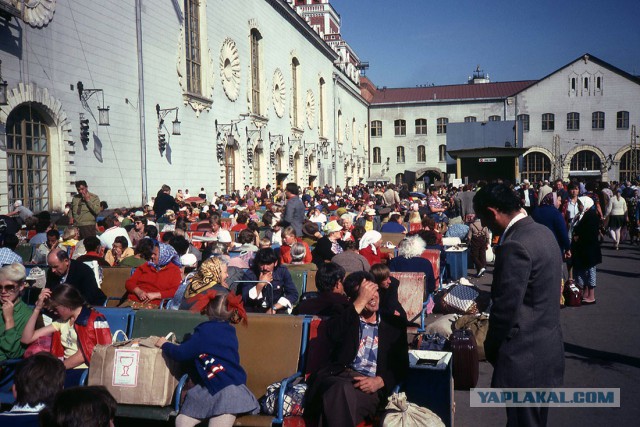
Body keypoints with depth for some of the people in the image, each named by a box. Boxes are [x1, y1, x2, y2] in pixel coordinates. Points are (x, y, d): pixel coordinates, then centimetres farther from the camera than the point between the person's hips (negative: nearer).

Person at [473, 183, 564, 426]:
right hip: (548, 348, 9)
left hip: (525, 360, -9)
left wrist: (490, 350, -7)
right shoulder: (543, 232, 5)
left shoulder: (515, 247, -25)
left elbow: (506, 309, -22)